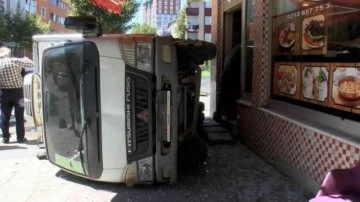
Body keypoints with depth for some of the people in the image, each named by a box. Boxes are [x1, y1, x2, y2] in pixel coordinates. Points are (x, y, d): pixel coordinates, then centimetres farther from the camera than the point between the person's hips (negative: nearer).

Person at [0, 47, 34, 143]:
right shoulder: (16, 61, -9)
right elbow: (31, 63, -2)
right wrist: (26, 59, 18)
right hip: (17, 91, -2)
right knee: (19, 116, 6)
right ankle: (20, 137, 11)